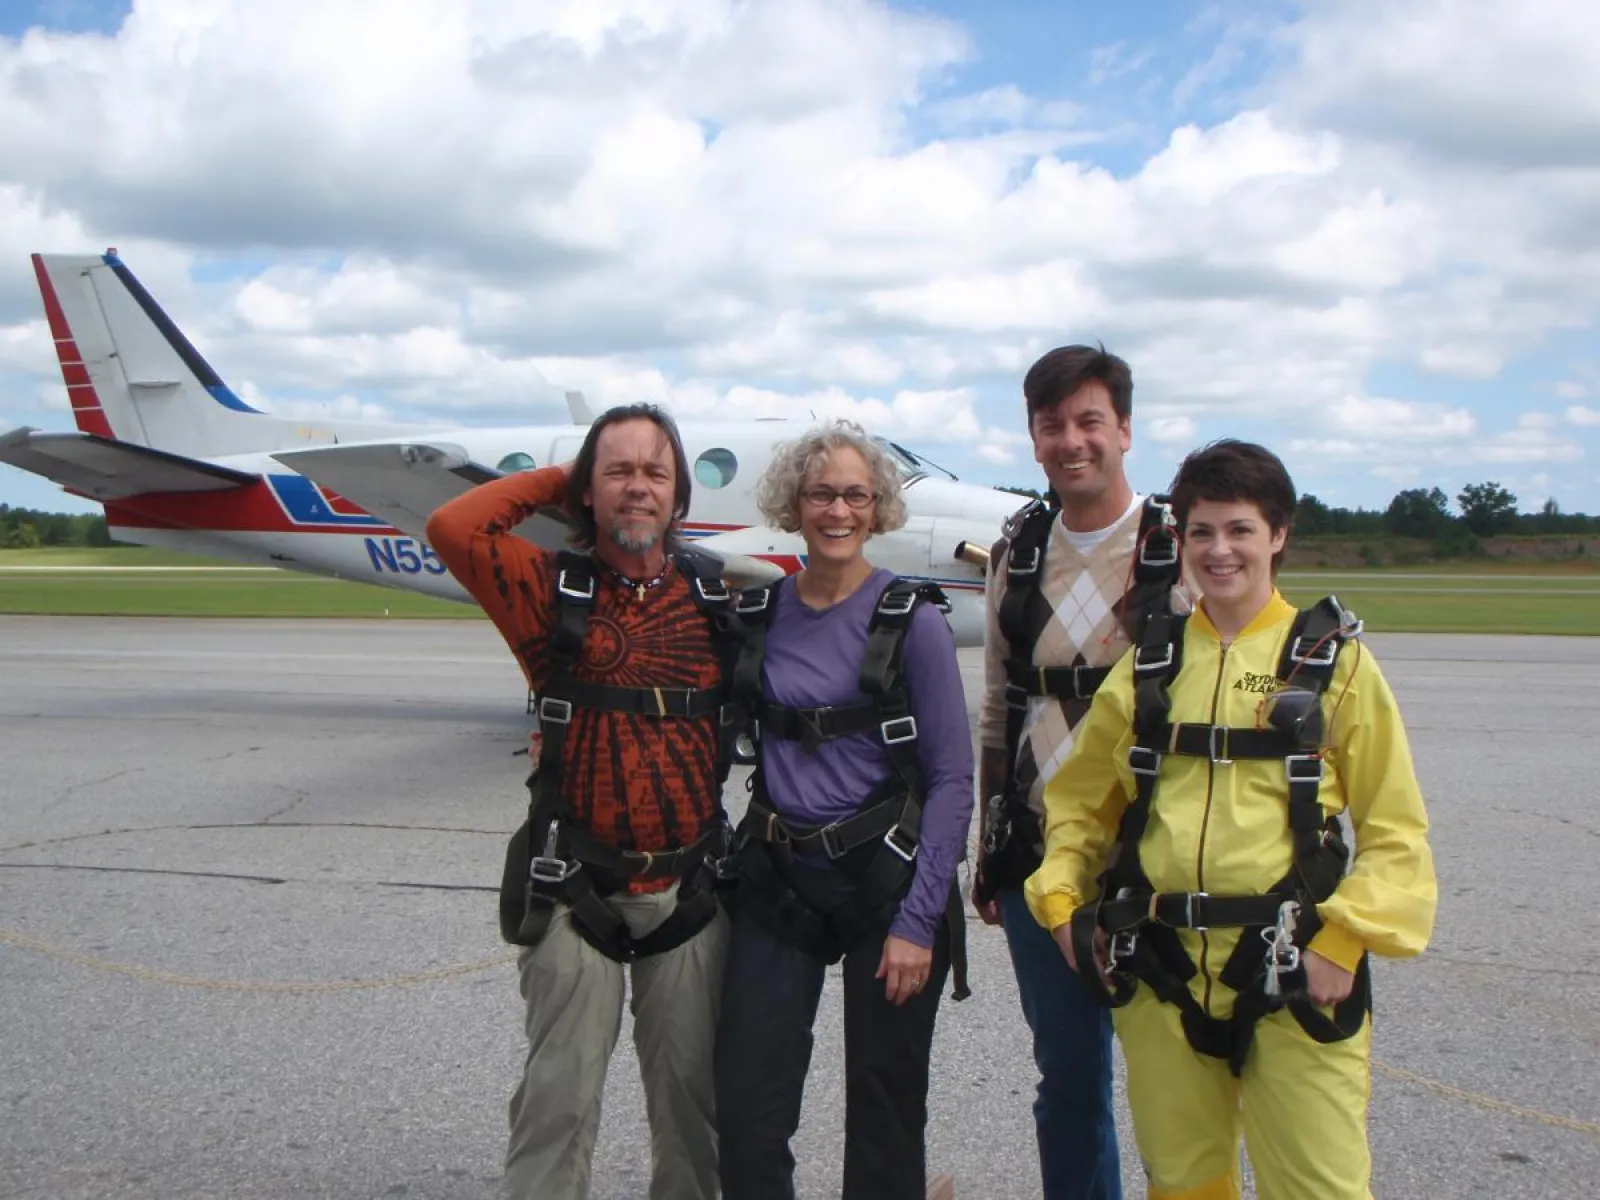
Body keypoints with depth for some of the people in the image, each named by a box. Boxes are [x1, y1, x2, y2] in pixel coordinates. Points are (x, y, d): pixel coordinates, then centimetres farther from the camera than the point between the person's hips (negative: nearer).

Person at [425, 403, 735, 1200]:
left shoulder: (718, 599, 5)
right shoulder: (554, 589, -1)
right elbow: (454, 528, -16)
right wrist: (552, 481, -4)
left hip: (690, 887, 2)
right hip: (578, 887, -2)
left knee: (690, 1091, 14)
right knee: (560, 1097, 4)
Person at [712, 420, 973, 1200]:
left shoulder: (911, 619, -7)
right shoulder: (755, 615, 4)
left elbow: (952, 778, -8)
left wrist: (918, 921, -13)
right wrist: (751, 855, 4)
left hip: (885, 880, -3)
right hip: (777, 882, 3)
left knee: (884, 1110, 10)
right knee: (747, 1110, 3)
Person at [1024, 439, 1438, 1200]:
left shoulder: (1335, 660, 0)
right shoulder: (1149, 665, 8)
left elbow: (1395, 829, -2)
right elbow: (1078, 798, 15)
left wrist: (1345, 942, -12)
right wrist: (1060, 901, 2)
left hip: (1292, 974, -3)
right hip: (1160, 971, 3)